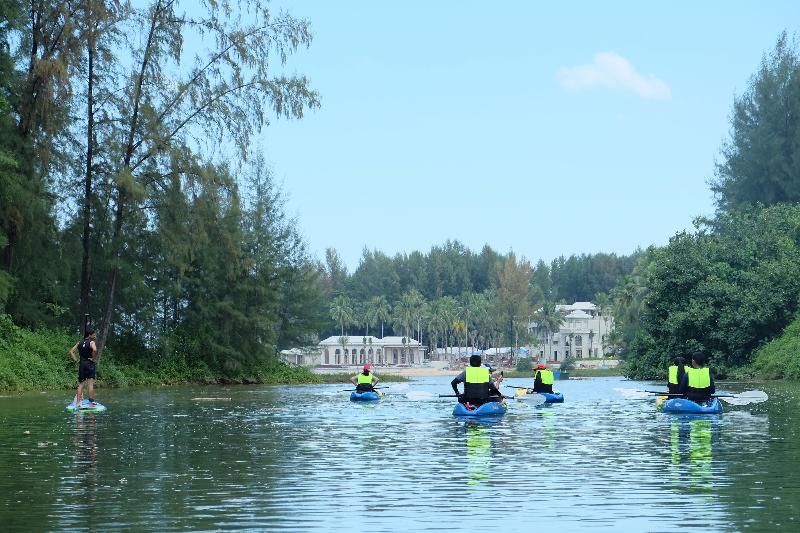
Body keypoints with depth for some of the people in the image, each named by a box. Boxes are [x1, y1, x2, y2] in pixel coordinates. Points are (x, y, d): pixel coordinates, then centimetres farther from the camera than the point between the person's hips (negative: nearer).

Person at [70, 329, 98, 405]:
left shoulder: (79, 342, 11)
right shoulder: (91, 342, -7)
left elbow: (71, 352, 9)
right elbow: (94, 350, -28)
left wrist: (76, 360, 7)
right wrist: (94, 359, -15)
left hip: (81, 364, 5)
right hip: (90, 364, -5)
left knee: (80, 384, 10)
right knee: (90, 384, -6)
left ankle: (78, 402, 5)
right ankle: (91, 402, -9)